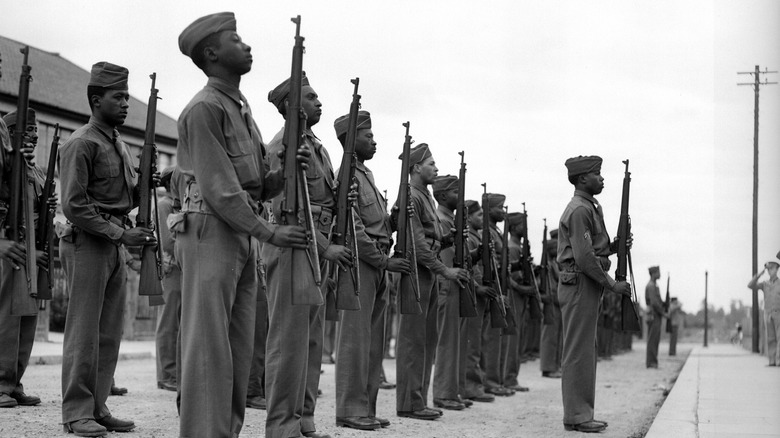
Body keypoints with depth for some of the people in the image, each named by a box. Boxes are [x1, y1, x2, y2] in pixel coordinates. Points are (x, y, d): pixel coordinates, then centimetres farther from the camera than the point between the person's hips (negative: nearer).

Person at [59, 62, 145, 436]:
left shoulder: (120, 145, 17)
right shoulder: (80, 144, -10)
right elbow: (74, 205, -17)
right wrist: (121, 233, -19)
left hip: (115, 245, 8)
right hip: (87, 243, -8)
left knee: (110, 334, 9)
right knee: (84, 331, -5)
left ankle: (97, 408, 16)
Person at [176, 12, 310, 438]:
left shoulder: (242, 108, 18)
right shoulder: (204, 108, -10)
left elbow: (258, 187, 18)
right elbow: (218, 188, -16)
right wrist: (269, 232, -15)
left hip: (244, 237, 9)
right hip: (211, 233, -9)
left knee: (238, 350, 10)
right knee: (208, 346, -9)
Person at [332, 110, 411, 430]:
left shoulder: (366, 174, 20)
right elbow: (353, 229, -17)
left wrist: (393, 232, 6)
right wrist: (384, 261, -15)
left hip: (377, 265, 9)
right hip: (359, 263, -9)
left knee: (373, 341, 10)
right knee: (355, 338, -6)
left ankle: (366, 408, 16)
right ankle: (351, 410, -2)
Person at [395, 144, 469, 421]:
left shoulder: (426, 197, 19)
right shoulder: (410, 197, -12)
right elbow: (417, 243, -19)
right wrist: (445, 270, -18)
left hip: (430, 274, 10)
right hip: (416, 273, -10)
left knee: (428, 339, 11)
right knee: (413, 340, -7)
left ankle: (419, 401, 16)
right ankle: (409, 403, -3)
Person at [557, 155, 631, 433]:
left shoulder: (589, 207, 18)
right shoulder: (579, 210, -15)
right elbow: (584, 257, -21)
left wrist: (614, 246, 6)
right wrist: (611, 284, -16)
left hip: (587, 286, 11)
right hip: (580, 283, -11)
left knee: (585, 352, 12)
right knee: (578, 352, -7)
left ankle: (581, 413, 18)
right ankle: (575, 416, -4)